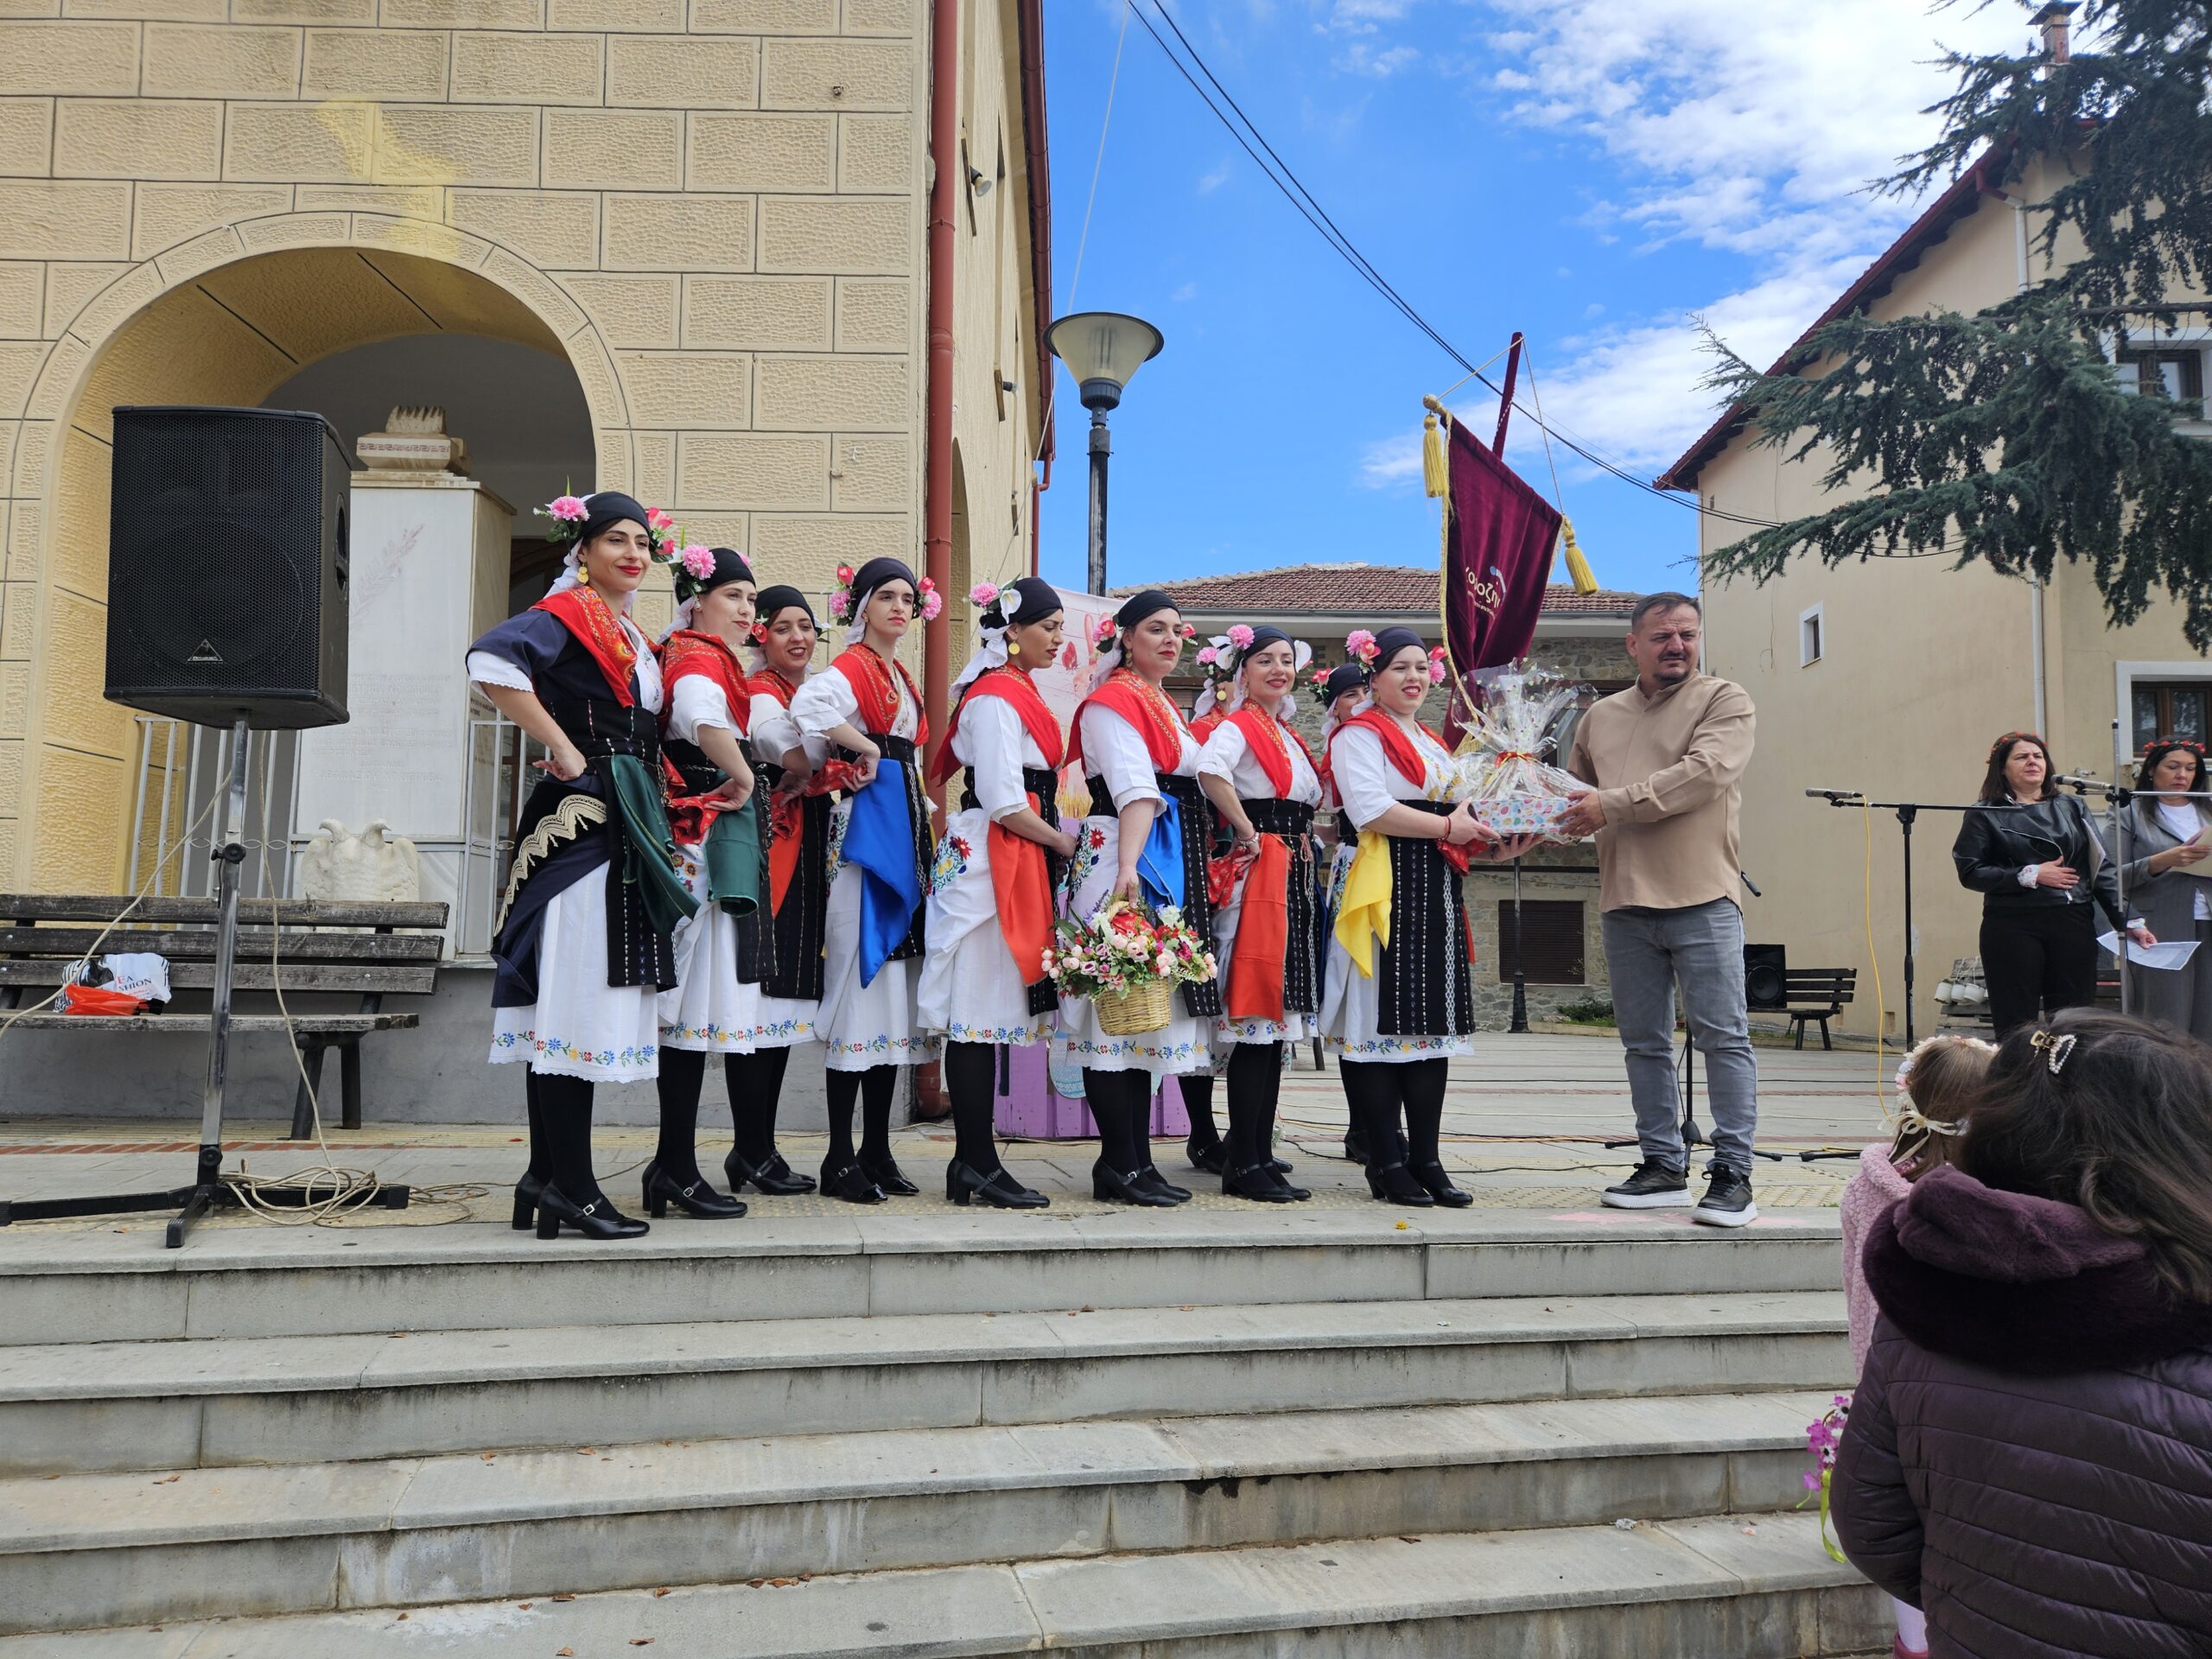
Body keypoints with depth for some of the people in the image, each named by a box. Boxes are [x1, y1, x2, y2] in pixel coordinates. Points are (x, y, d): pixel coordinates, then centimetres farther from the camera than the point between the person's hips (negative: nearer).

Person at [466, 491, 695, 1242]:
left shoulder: (633, 636, 20)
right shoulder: (565, 614, -6)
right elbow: (492, 661, -25)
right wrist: (562, 750, -19)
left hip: (623, 833, 9)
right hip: (577, 824, -9)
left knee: (589, 1003, 9)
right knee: (575, 999, -7)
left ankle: (550, 1178, 16)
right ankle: (568, 1185, -2)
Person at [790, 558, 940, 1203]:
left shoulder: (901, 676, 21)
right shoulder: (854, 666, -7)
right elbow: (808, 705, -28)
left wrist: (922, 812, 17)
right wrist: (866, 750, -17)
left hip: (904, 825, 9)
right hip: (867, 823, -9)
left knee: (893, 983, 8)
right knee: (861, 979, -8)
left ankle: (877, 1151, 14)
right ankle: (841, 1159, -2)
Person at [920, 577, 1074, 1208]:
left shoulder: (1017, 691, 19)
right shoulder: (995, 696, -10)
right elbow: (1004, 802, -17)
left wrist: (1058, 842, 11)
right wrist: (1066, 843, -6)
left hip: (1016, 865, 10)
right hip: (988, 863, -10)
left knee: (989, 1014, 10)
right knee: (978, 1015, -5)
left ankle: (972, 1163, 15)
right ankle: (979, 1165, 1)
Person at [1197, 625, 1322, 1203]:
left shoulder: (1288, 735, 20)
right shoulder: (1237, 726, -7)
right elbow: (1210, 769, -29)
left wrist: (1300, 842, 12)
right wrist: (1248, 833, -20)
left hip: (1293, 879, 9)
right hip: (1257, 875, -9)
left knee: (1276, 1025, 9)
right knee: (1255, 1026, -8)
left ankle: (1259, 1156, 15)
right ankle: (1243, 1166, -3)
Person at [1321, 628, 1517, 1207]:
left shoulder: (1435, 745, 25)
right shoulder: (1359, 735, -2)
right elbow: (1371, 809, -16)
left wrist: (1492, 845, 8)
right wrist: (1448, 826, -13)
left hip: (1437, 894, 9)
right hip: (1384, 892, -9)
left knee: (1434, 1021, 7)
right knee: (1382, 1019, -7)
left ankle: (1426, 1158, 12)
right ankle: (1387, 1162, -1)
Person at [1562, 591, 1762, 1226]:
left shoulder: (1724, 700, 1)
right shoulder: (1601, 716, 16)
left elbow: (1705, 774, -14)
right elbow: (1574, 791, 25)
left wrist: (1613, 804, -15)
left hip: (1702, 898, -5)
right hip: (1625, 904, 5)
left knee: (1723, 1037, -3)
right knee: (1645, 1043, 9)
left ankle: (1732, 1173, 3)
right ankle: (1663, 1166, 19)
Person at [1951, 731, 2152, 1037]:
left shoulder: (2071, 808, 14)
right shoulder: (1986, 815, 4)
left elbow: (2102, 868, 9)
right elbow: (1970, 872, -5)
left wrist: (2129, 921, 0)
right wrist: (2029, 875, -12)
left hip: (2073, 925, 3)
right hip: (2014, 928, -3)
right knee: (2017, 1026, -2)